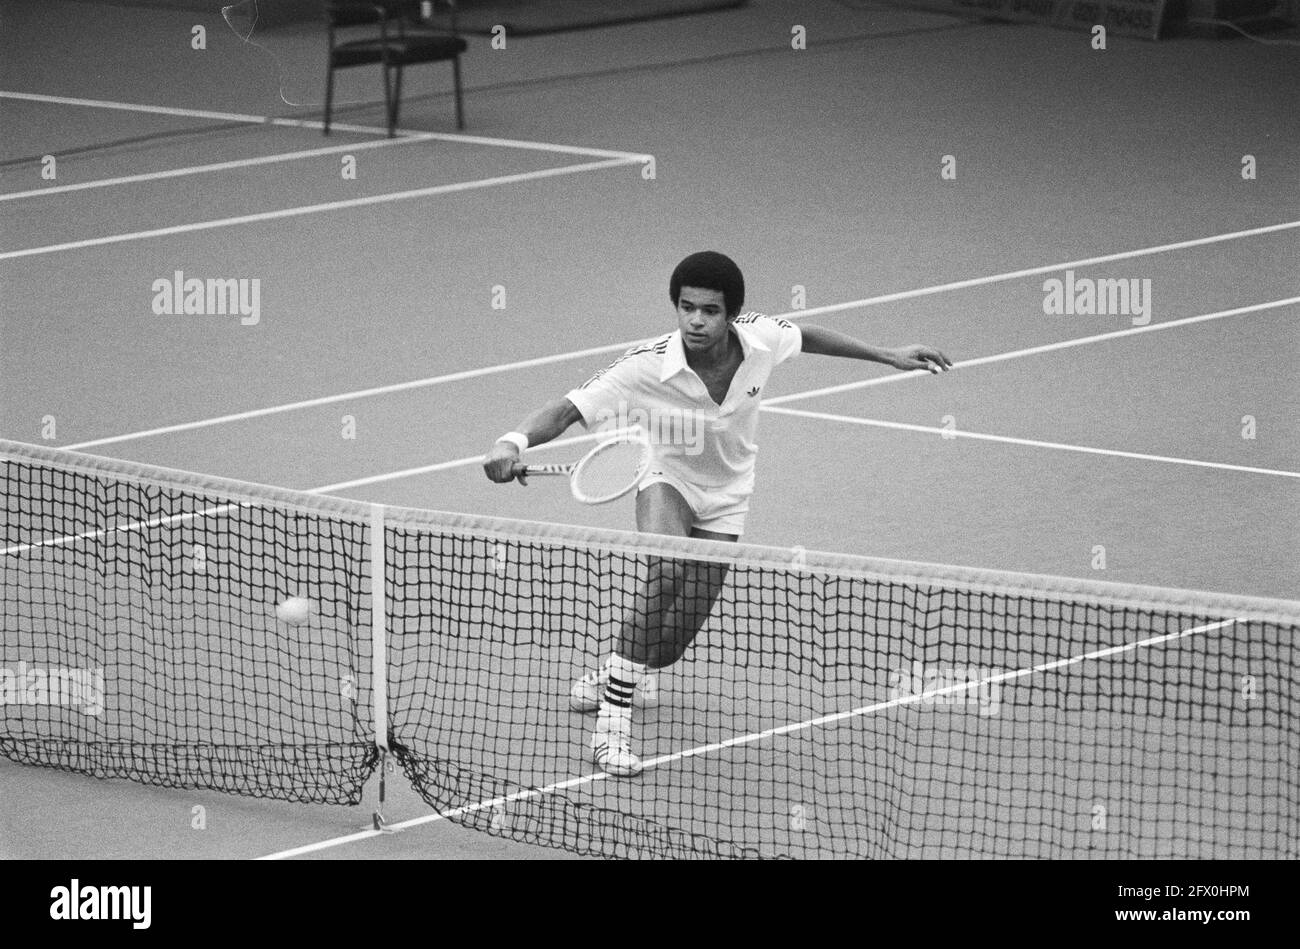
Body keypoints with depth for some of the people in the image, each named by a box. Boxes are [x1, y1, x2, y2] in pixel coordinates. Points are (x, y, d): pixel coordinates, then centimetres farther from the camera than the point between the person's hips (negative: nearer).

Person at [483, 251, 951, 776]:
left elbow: (807, 336, 1)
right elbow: (568, 408, -37)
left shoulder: (760, 337, -23)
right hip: (669, 480, -3)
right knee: (667, 571, -36)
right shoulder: (646, 366, -32)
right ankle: (612, 722, -25)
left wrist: (889, 356, 9)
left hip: (724, 497, 3)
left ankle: (616, 671, 42)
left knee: (671, 641, 2)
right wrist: (514, 441, -57)